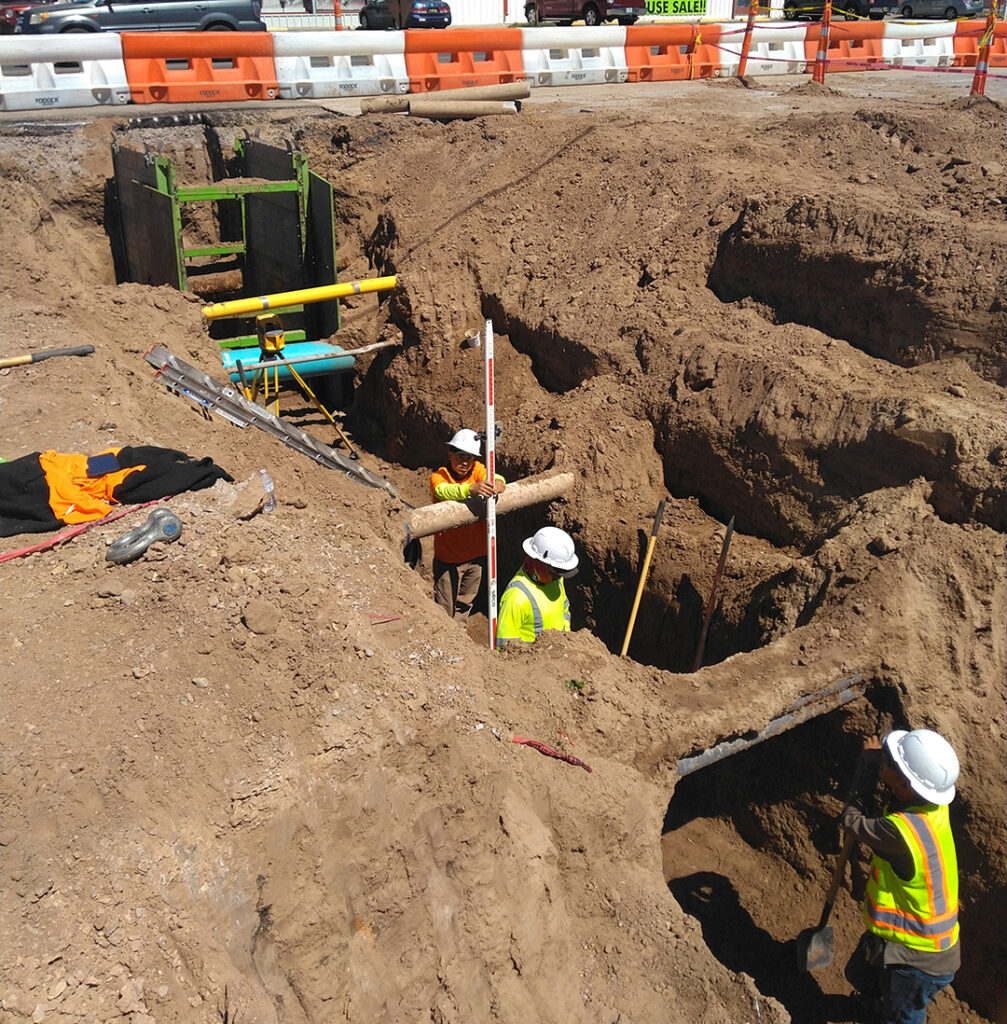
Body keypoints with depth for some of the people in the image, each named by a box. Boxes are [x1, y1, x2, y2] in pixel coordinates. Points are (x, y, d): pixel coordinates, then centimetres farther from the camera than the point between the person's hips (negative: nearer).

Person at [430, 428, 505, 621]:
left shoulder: (476, 469, -1)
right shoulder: (438, 476, -15)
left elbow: (489, 477, -20)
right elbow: (443, 491, -37)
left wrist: (497, 482, -46)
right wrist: (470, 488, -57)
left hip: (477, 552, 5)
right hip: (448, 555, -4)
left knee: (466, 603, 22)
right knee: (445, 609, 4)